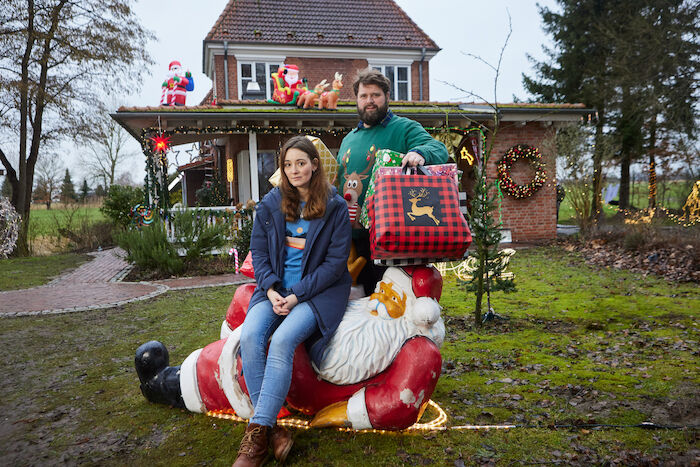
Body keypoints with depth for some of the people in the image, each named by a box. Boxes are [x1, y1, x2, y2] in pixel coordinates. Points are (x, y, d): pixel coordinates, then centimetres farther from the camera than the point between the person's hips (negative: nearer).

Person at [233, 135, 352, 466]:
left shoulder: (335, 206, -2)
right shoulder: (270, 204, 8)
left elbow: (335, 262, -6)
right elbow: (259, 253, 9)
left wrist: (297, 295, -14)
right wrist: (270, 289, -9)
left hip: (319, 290, -3)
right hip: (275, 288, 4)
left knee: (282, 340, -29)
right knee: (249, 336, -24)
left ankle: (258, 433, -19)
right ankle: (272, 429, -17)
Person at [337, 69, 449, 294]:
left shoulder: (404, 128, 2)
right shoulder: (349, 139, 21)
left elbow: (438, 148, -14)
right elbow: (338, 179, 28)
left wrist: (419, 152, -36)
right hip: (353, 233, 6)